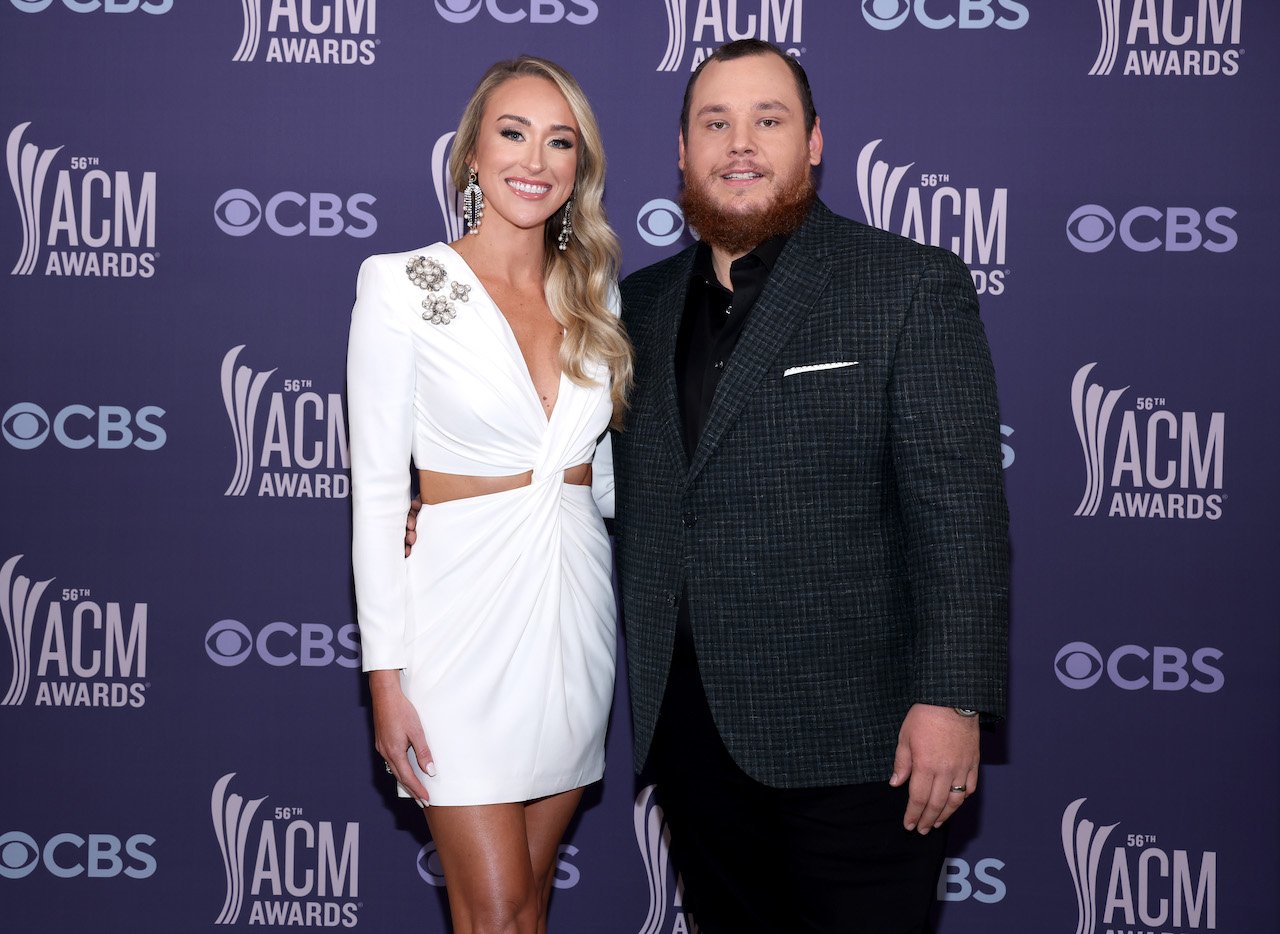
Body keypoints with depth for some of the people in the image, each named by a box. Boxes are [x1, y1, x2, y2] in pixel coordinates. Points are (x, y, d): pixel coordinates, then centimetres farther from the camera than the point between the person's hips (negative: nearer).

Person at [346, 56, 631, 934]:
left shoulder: (591, 292, 8)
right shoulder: (403, 285, -7)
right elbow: (376, 485, -8)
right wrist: (386, 672, -11)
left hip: (575, 605, 5)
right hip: (464, 606, -5)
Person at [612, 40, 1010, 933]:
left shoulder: (913, 286, -4)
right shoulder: (643, 302, 12)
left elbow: (959, 506, -10)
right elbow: (623, 487, 17)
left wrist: (951, 698, -17)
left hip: (850, 731, -4)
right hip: (686, 723, 5)